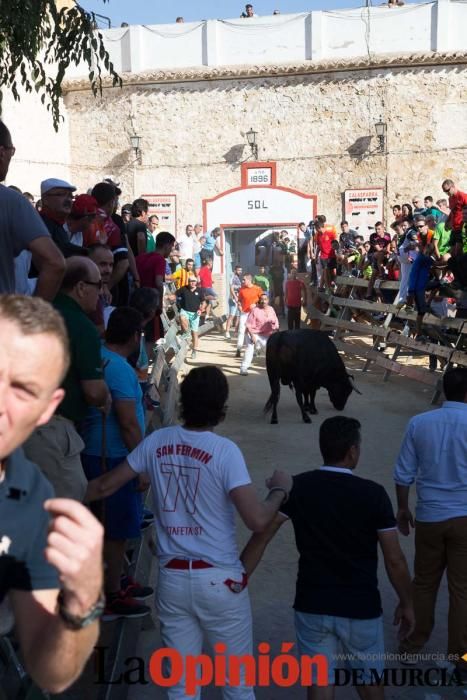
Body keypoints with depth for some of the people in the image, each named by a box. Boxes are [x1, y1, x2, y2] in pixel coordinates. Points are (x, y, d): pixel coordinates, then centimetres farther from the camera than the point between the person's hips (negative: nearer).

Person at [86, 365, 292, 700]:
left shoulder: (156, 442, -2)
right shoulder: (225, 451, -16)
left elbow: (105, 486, 9)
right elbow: (257, 520, -21)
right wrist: (280, 489, -2)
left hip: (172, 578, 4)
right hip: (220, 579, -4)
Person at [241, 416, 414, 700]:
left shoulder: (297, 487, -8)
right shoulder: (373, 493, -14)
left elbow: (261, 537, -12)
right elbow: (395, 560, -10)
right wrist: (407, 604, 4)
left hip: (311, 605, 2)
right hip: (361, 607, -1)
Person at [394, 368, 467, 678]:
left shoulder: (419, 423, -4)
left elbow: (404, 474, 1)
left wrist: (403, 509, 14)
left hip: (429, 516, 2)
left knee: (424, 583, 17)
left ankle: (414, 644, 29)